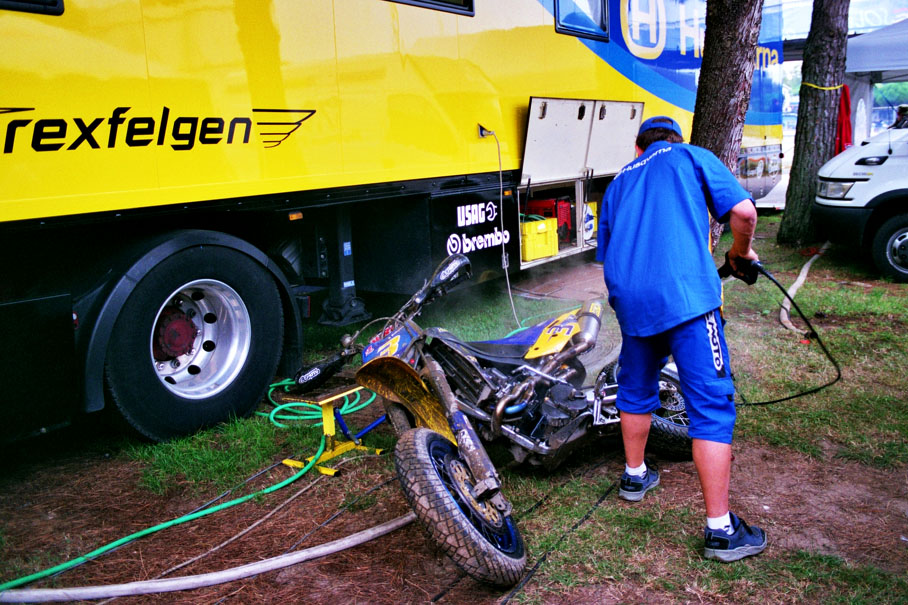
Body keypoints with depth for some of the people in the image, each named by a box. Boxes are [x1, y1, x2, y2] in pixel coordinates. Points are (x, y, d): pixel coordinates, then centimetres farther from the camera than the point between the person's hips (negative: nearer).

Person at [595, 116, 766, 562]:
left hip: (629, 302, 5)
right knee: (711, 406, -1)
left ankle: (634, 475, 44)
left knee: (636, 390, 25)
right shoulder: (692, 157, 13)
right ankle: (720, 529, 1)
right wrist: (741, 252, 20)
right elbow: (744, 212, 1)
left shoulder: (617, 183, 26)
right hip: (687, 296, -5)